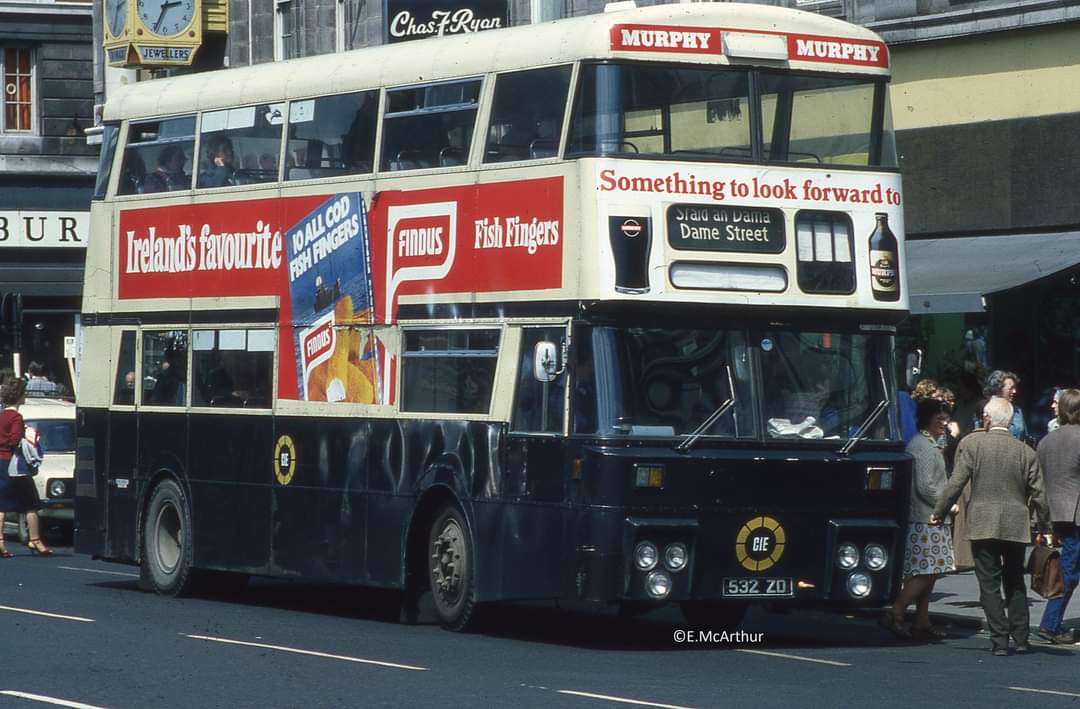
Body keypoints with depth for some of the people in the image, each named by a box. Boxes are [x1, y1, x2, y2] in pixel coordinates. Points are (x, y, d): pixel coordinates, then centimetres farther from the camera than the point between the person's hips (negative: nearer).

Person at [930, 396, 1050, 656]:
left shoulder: (970, 443, -5)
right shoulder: (1026, 452, 1)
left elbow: (956, 482, -7)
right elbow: (1039, 494, 3)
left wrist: (939, 512, 5)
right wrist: (1044, 525, 16)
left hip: (982, 525, -2)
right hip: (1016, 526, 2)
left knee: (989, 584, 2)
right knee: (1015, 582, 17)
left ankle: (1000, 640, -4)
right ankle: (1021, 638, 16)